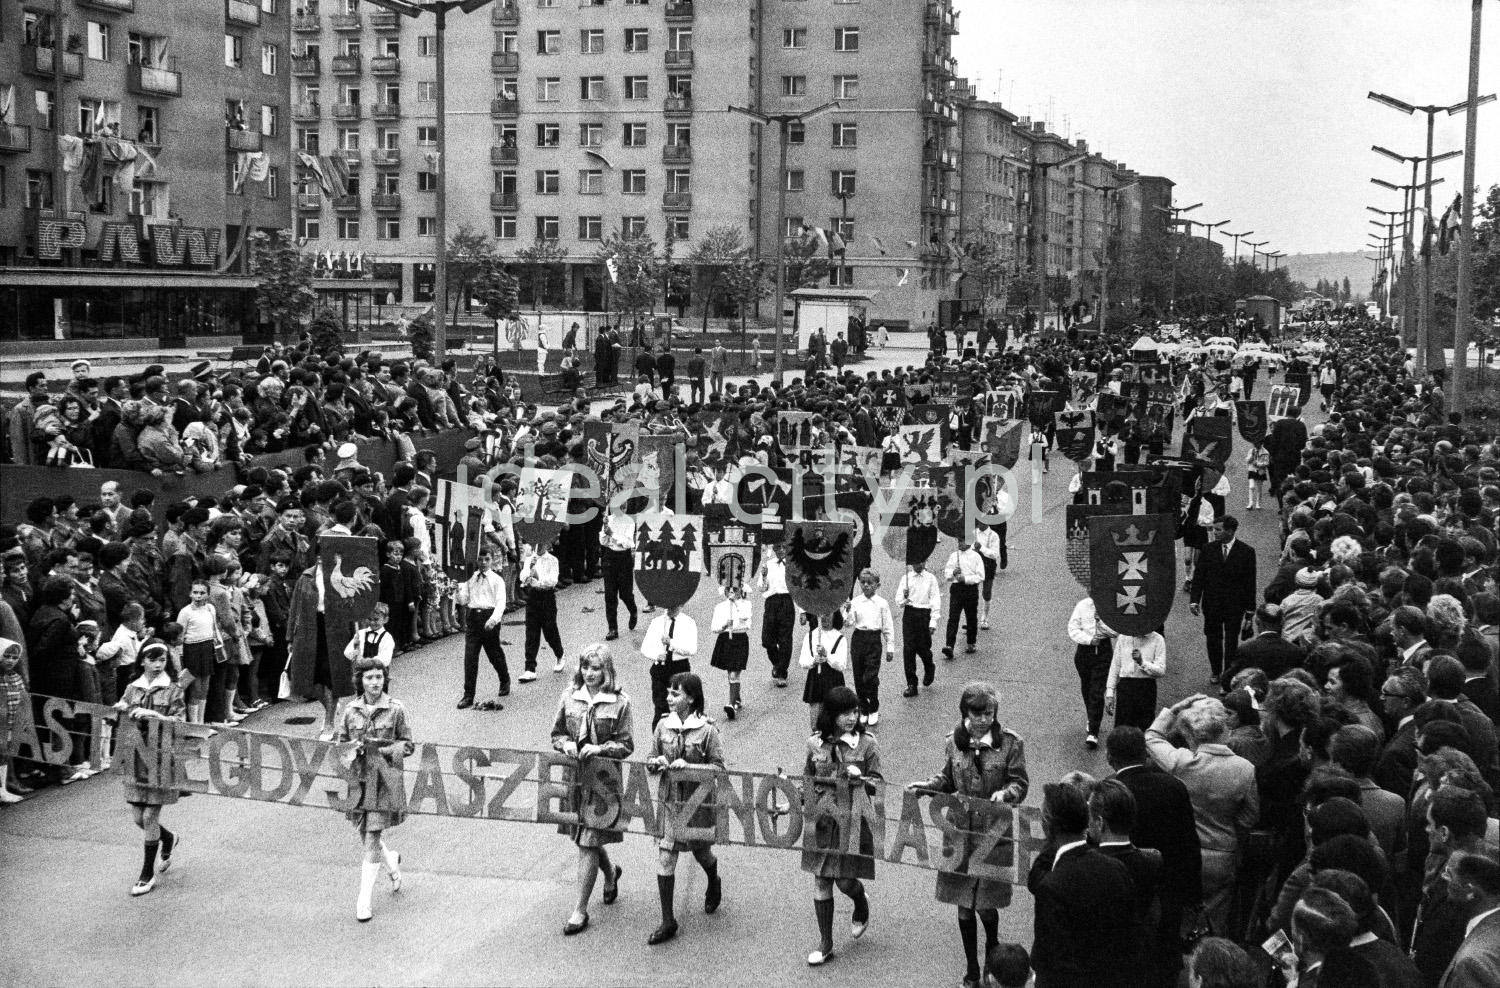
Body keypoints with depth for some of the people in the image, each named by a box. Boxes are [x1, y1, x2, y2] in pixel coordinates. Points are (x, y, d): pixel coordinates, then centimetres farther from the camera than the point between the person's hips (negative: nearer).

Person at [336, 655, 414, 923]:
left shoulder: (395, 709, -5)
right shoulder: (350, 710, 1)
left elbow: (408, 744, 1)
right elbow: (340, 743, 10)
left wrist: (390, 750, -16)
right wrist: (351, 748, -11)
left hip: (385, 780, -3)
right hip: (359, 779, 3)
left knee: (372, 840, -7)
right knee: (367, 838, 13)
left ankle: (364, 900, 1)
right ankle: (392, 861, 45)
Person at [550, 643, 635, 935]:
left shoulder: (619, 702, -8)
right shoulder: (569, 697, 3)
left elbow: (626, 746, -6)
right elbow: (556, 734, 10)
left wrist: (599, 749, -21)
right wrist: (566, 744, -11)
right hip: (574, 776, 4)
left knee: (588, 841, -4)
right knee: (583, 836, 16)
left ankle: (580, 911, 6)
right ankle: (611, 873, 48)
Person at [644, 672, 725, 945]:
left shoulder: (707, 730, -12)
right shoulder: (663, 726, -1)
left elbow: (718, 767, -11)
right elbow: (651, 761, 8)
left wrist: (688, 766, -23)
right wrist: (656, 762, -15)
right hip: (670, 800, 3)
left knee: (700, 851, 16)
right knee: (665, 856, -3)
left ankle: (714, 885, 52)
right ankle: (667, 921, 6)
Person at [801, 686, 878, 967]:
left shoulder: (867, 744, -7)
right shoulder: (815, 744, 0)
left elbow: (876, 784, -5)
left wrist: (860, 778, -24)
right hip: (821, 821, 3)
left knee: (845, 881, -1)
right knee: (821, 882, 6)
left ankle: (861, 909, 36)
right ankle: (825, 944, 19)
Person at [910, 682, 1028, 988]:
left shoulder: (1011, 742, -8)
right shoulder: (954, 740, 2)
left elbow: (1021, 783, -5)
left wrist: (1006, 793, -26)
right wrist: (929, 785, -7)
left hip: (993, 832, -3)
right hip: (960, 829, 3)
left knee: (985, 904, 1)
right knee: (963, 903, 9)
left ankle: (993, 949, 34)